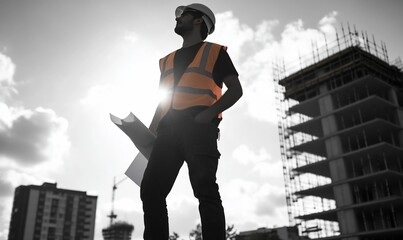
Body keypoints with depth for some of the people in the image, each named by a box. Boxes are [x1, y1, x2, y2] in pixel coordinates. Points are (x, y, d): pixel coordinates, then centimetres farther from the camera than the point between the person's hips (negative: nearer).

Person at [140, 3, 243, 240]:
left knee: (205, 190, -16)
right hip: (168, 128, 6)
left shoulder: (215, 51, 14)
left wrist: (209, 113, -12)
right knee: (150, 191, -5)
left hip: (198, 125, -5)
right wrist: (151, 132, 13)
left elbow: (235, 90, 5)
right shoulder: (168, 60, 30)